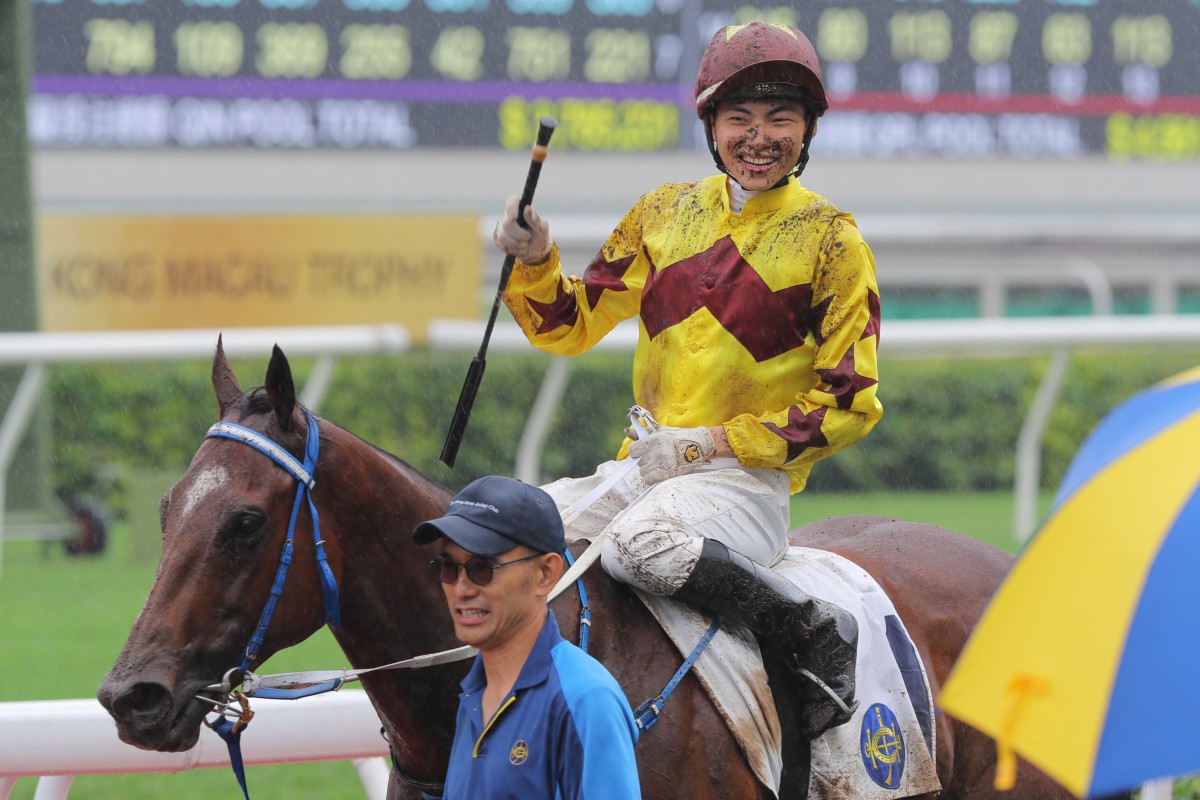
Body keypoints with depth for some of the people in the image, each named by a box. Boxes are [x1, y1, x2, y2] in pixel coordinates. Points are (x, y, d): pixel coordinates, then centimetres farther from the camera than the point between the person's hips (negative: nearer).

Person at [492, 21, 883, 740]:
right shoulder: (665, 214, 11)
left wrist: (711, 440, -13)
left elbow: (850, 401, -6)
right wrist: (535, 262, -4)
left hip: (751, 480, -6)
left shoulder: (831, 241, -3)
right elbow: (571, 325, 18)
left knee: (639, 544, -35)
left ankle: (818, 634, -20)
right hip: (644, 465, 6)